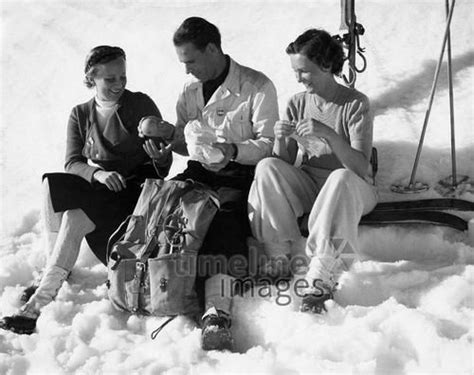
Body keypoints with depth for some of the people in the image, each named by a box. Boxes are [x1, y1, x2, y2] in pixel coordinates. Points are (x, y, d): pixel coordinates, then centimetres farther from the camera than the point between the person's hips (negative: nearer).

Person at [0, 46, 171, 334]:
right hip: (97, 190, 5)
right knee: (52, 188, -26)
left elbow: (164, 163, -1)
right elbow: (72, 162, -1)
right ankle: (58, 272, -18)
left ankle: (39, 303, -32)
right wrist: (98, 174, -20)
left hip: (135, 190, -4)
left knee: (74, 218, -30)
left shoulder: (140, 105, -1)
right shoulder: (80, 115, 11)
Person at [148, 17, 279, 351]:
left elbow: (269, 144, -7)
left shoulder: (257, 86, -1)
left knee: (224, 213, -37)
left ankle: (218, 308, -51)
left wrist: (233, 151, -25)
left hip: (240, 175, -6)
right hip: (200, 173, 6)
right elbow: (183, 142, 23)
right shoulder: (190, 93, 19)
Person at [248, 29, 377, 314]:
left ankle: (321, 277, -39)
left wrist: (329, 134, -34)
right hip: (308, 186, 4)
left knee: (341, 178, -38)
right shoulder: (298, 104, 3)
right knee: (267, 168, -23)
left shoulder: (356, 104, -10)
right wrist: (281, 141, -20)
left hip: (352, 190, -4)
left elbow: (360, 168, -21)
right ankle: (280, 258, -21)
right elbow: (286, 163, 1)